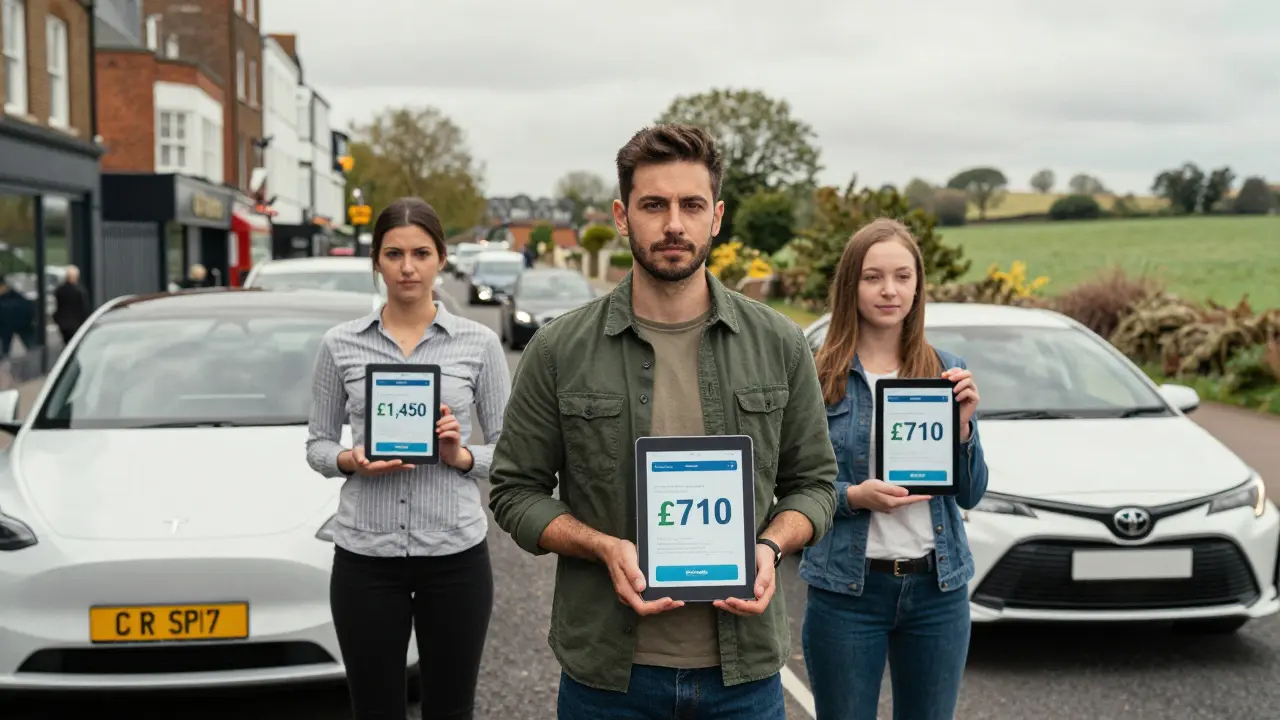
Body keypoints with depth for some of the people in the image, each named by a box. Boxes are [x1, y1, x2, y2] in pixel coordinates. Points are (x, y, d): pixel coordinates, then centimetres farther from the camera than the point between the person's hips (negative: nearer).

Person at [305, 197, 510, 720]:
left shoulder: (478, 342, -1)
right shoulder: (341, 344, 1)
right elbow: (317, 443, 7)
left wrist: (462, 457, -17)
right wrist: (351, 461, -14)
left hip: (455, 553, 0)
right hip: (365, 557, 1)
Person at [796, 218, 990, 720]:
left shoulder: (945, 370, 4)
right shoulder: (818, 376, -5)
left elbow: (970, 496, 5)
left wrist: (963, 425, -11)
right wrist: (853, 496, -20)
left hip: (938, 586, 3)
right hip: (847, 587, -2)